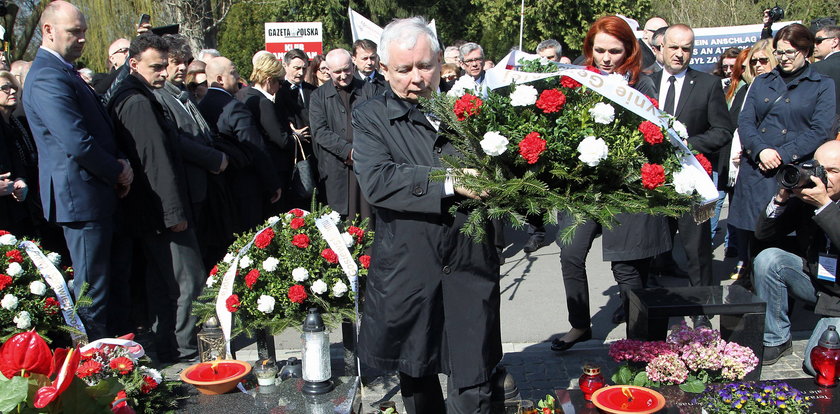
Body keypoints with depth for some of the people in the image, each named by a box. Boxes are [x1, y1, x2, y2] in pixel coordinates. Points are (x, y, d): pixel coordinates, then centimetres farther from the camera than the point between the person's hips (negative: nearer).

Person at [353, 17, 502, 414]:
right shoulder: (370, 118, -1)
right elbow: (376, 181, -18)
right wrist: (448, 183, -26)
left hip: (470, 268, 1)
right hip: (407, 273, 0)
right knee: (416, 381, 19)